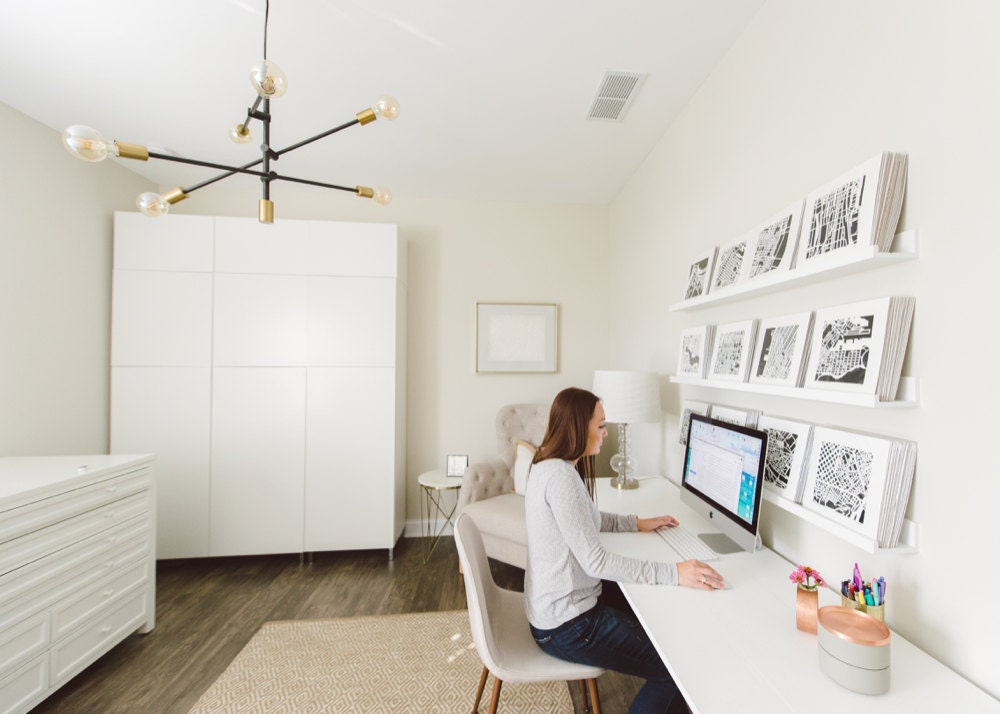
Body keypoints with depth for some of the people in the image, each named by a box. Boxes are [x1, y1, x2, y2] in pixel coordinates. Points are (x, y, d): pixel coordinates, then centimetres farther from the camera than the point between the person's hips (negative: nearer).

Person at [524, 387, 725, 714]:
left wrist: (639, 523, 14)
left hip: (557, 603, 10)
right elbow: (595, 561, -27)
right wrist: (674, 572, -25)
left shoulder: (551, 466, 3)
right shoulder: (561, 475, -29)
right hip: (566, 626, -9)